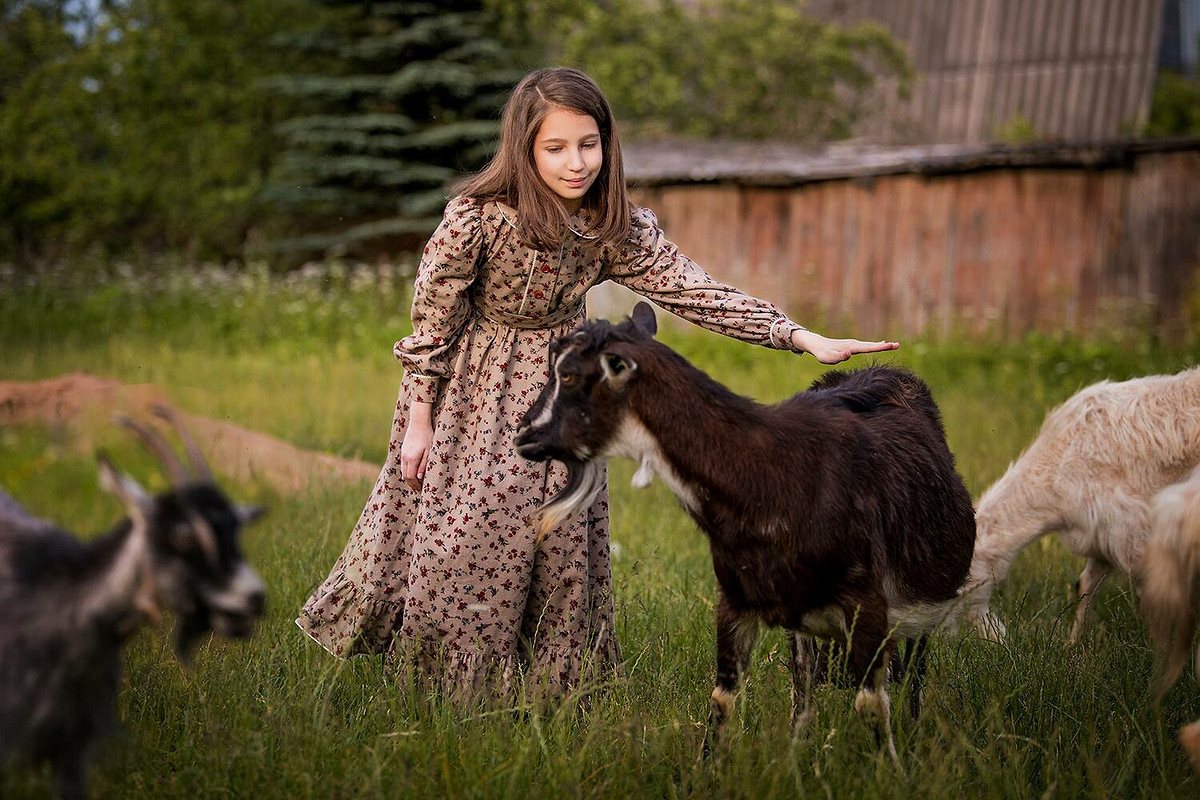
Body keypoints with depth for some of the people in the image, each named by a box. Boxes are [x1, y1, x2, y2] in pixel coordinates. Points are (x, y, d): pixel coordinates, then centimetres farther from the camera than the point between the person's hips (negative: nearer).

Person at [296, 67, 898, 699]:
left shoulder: (619, 228, -15)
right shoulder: (477, 217, -25)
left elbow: (695, 292, -16)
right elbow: (433, 318, -15)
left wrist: (804, 338, -26)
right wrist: (419, 420, -9)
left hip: (558, 387, 3)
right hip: (473, 392, -3)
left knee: (561, 544, 5)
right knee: (460, 536, 0)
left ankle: (547, 684, 23)